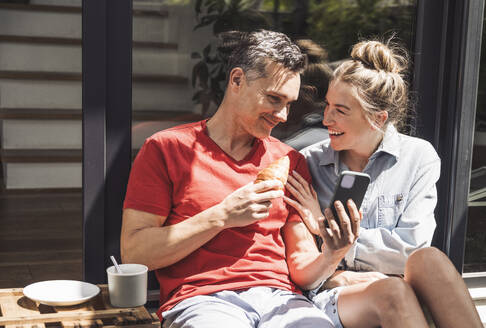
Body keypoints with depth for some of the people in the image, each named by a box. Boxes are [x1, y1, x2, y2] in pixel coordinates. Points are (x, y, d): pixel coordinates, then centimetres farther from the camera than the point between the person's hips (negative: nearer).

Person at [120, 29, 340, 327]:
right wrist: (222, 217, -8)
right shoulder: (167, 149, 5)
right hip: (200, 300, -3)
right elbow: (133, 255, -2)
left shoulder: (290, 161, 17)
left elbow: (300, 261, 15)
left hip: (278, 298, 4)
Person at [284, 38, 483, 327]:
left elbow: (411, 249, -6)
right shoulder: (307, 163, 6)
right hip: (329, 297, -1)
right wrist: (335, 277, -15)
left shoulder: (418, 157, 4)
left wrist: (328, 228, -7)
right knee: (391, 291, -34)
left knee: (429, 260, -32)